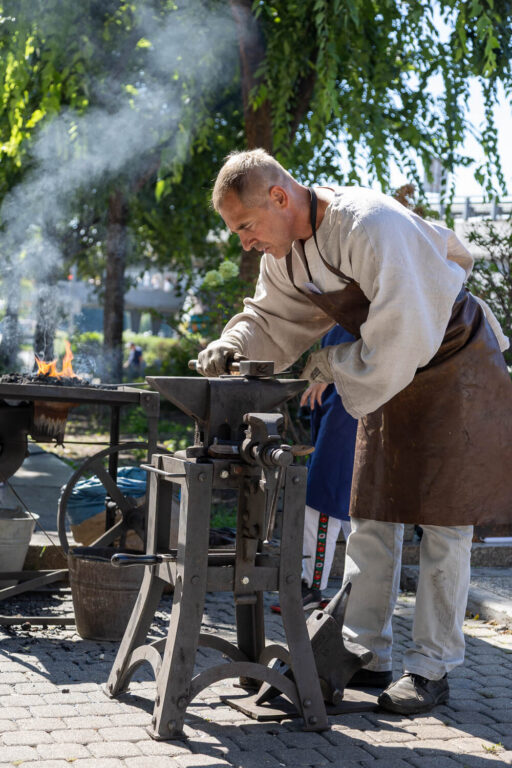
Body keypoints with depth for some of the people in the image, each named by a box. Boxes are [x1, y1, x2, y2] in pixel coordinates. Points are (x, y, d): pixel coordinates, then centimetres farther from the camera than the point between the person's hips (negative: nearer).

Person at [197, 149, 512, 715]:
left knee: (442, 520, -5)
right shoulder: (285, 251, -5)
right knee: (371, 515, 8)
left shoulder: (369, 226, -32)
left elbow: (403, 333, -34)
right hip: (387, 375, 8)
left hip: (454, 365, -8)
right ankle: (364, 654, 16)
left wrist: (330, 365, -22)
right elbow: (272, 319, 10)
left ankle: (432, 668, 3)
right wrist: (231, 346, -10)